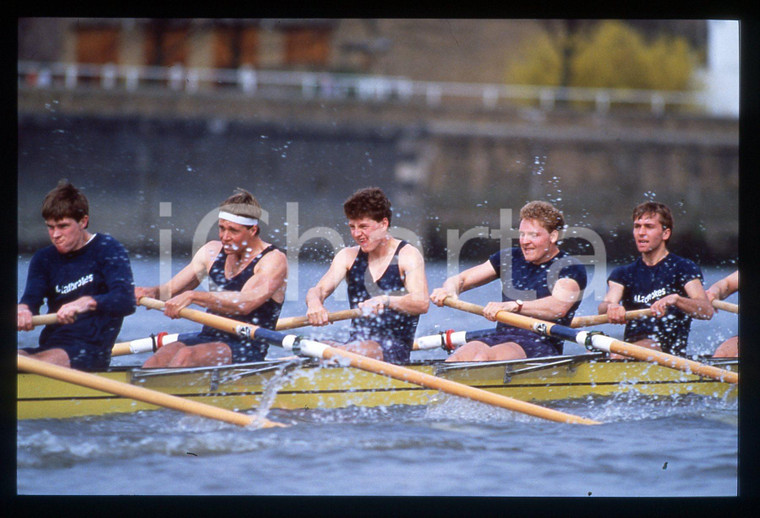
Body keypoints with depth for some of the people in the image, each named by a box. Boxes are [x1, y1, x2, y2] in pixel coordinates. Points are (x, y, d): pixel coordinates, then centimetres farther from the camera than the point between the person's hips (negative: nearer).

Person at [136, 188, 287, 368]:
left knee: (185, 356, -33)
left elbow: (245, 303, -25)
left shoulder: (274, 260, -8)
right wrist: (151, 292, -11)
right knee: (153, 362, -23)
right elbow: (170, 289, 14)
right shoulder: (212, 251, 13)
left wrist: (192, 296, -33)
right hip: (208, 337, 6)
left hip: (248, 349, -6)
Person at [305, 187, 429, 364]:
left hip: (395, 350, -4)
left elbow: (422, 303, -16)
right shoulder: (348, 256, 15)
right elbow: (320, 289, 2)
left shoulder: (407, 255, -1)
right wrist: (314, 303, -24)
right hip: (357, 341, 4)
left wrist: (386, 301, -36)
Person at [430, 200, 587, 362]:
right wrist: (450, 290, -7)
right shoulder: (511, 258, 19)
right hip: (500, 337, 5)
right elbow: (461, 279, 19)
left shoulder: (571, 268, 0)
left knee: (484, 356, -35)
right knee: (460, 356, -29)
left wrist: (514, 305, -36)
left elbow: (559, 307, -21)